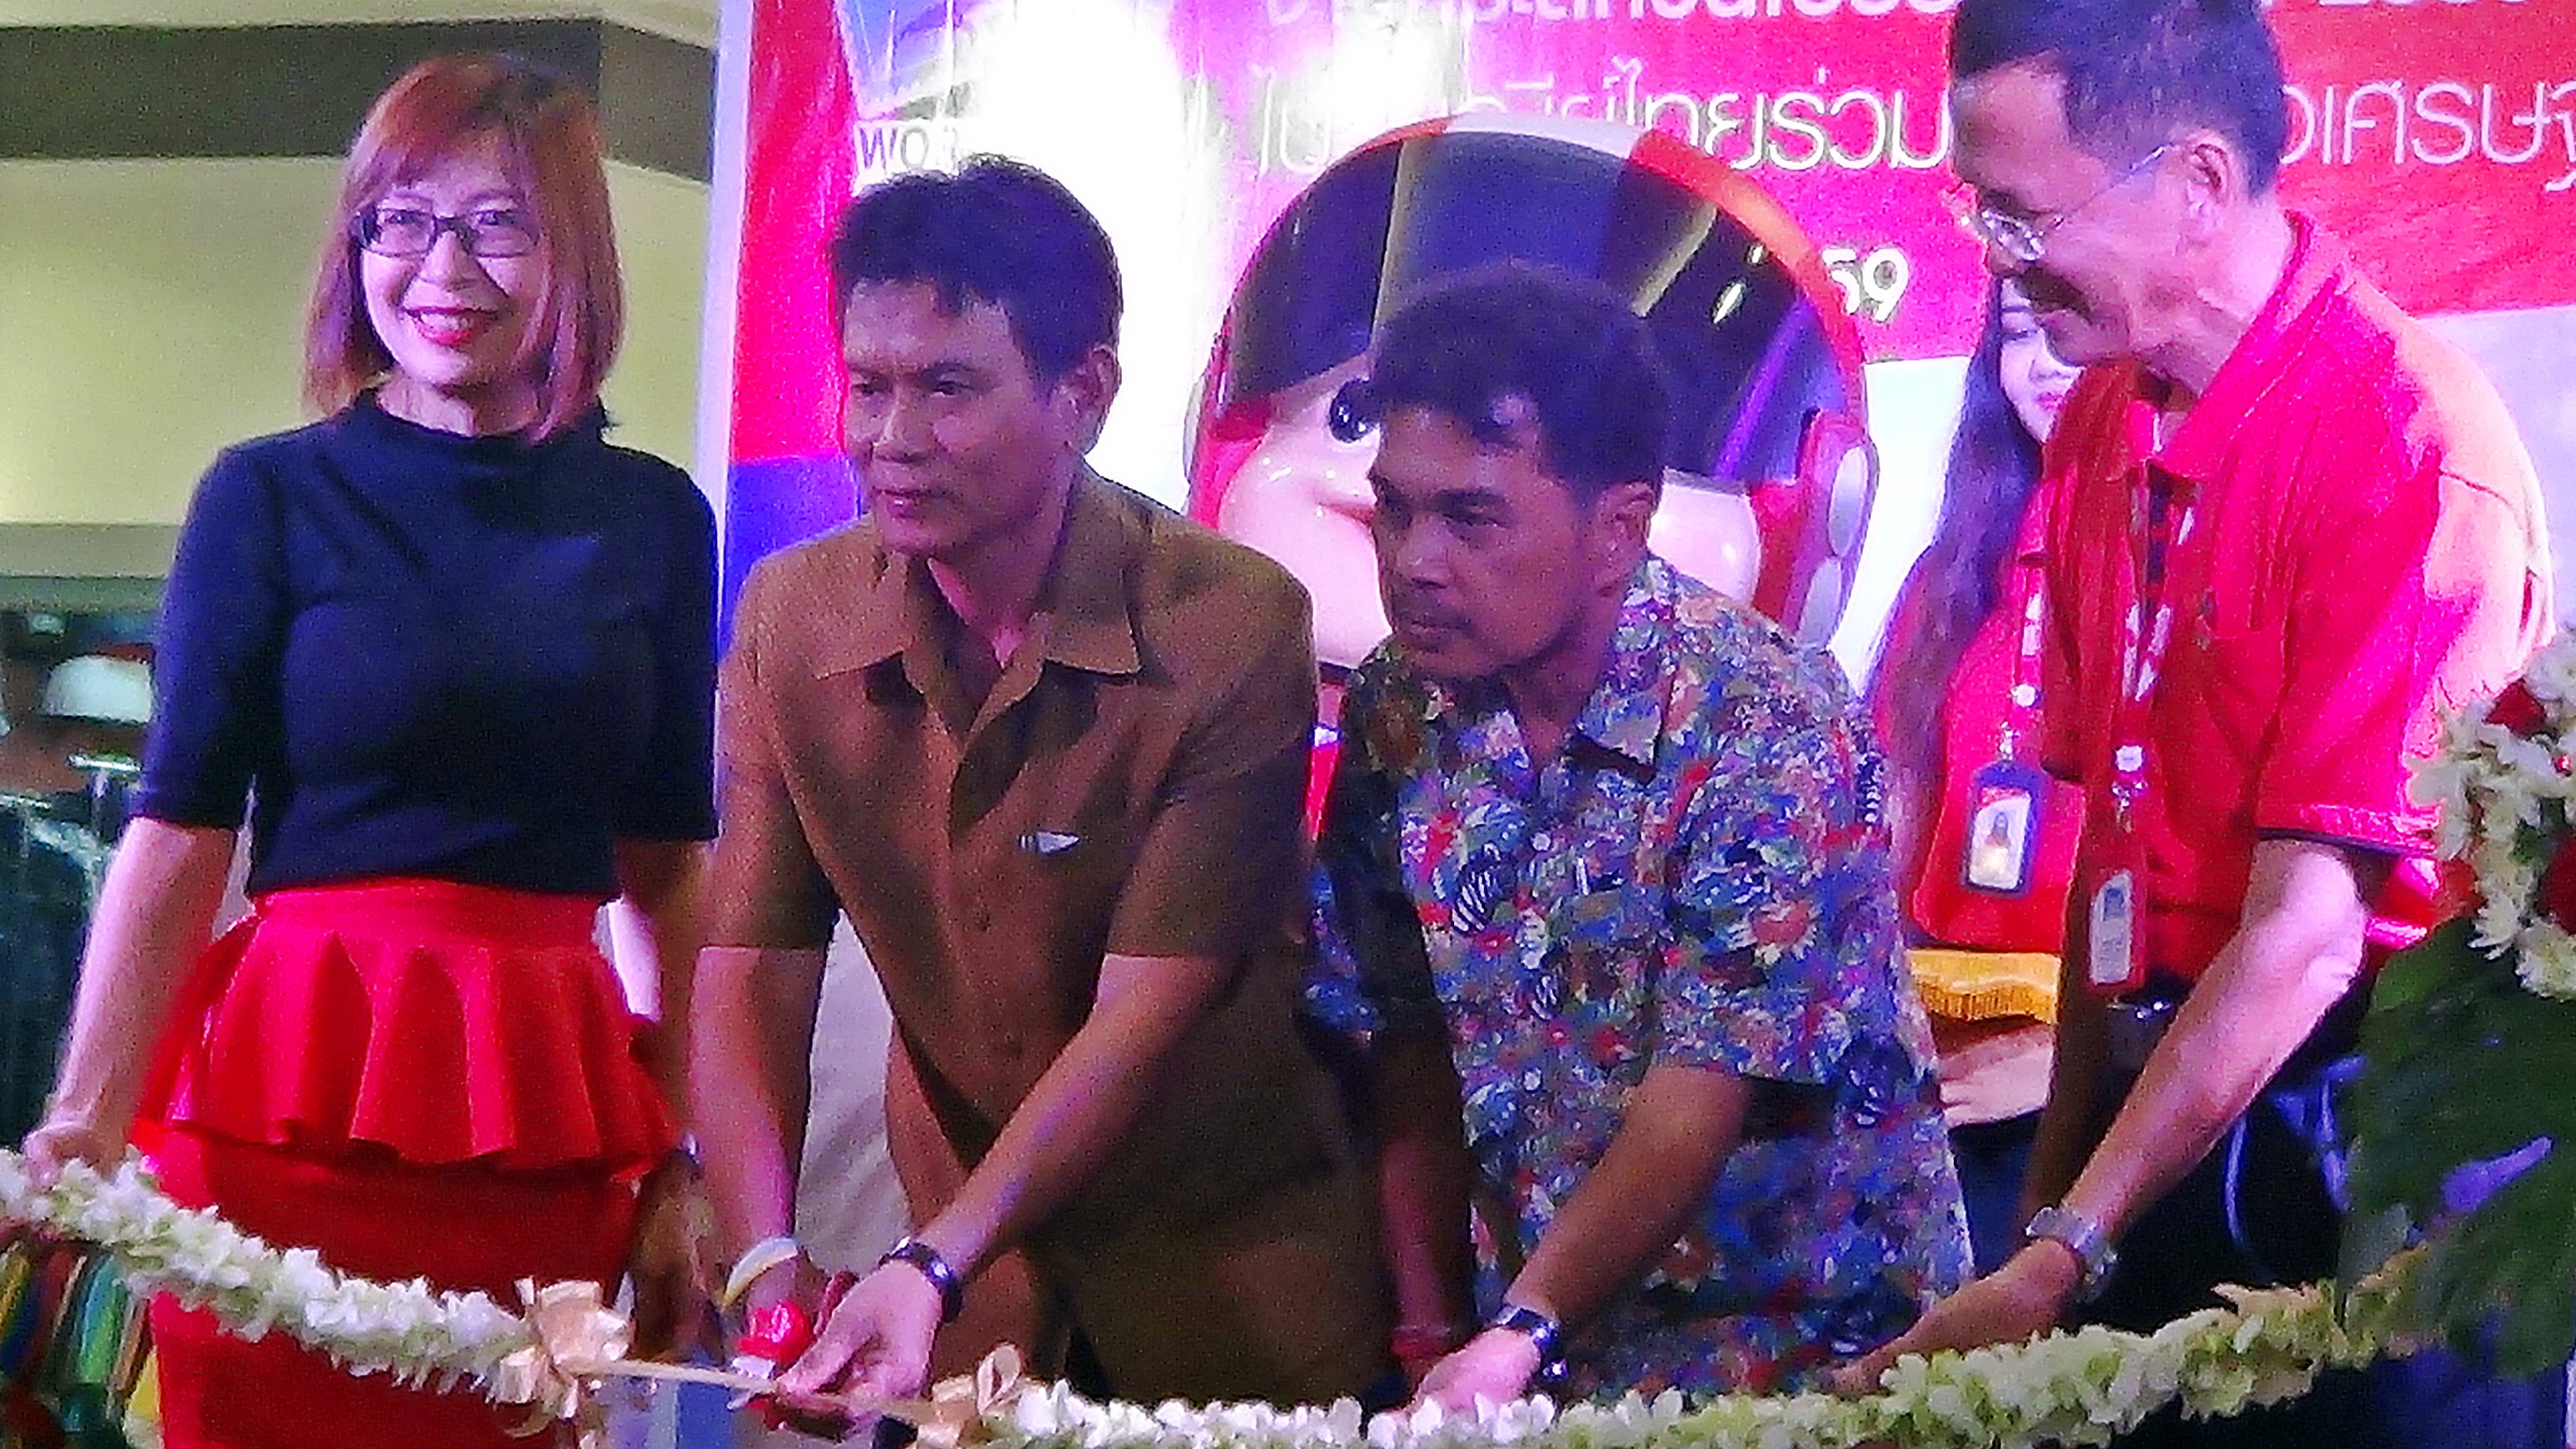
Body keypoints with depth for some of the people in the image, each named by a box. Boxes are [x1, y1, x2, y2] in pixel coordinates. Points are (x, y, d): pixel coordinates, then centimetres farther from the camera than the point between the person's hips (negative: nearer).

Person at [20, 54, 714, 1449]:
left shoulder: (653, 518, 7)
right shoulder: (272, 497, 0)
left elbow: (668, 863, 10)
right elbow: (177, 833, -6)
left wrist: (679, 1170, 5)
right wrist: (85, 1125, -17)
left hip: (551, 1113, 3)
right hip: (297, 1096, -2)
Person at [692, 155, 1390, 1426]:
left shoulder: (1236, 630, -21)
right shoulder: (789, 616, -7)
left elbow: (1144, 1015, -23)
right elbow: (750, 976, -10)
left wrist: (930, 1271, -32)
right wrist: (768, 1283, -24)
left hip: (1233, 1292, -3)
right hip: (961, 1266, 3)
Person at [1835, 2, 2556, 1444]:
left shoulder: (2405, 446, -17)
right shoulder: (2106, 421, 6)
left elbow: (2310, 929, -19)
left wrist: (2063, 1258, -19)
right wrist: (2053, 1178, 10)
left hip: (2349, 1143, -6)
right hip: (2156, 1105, 7)